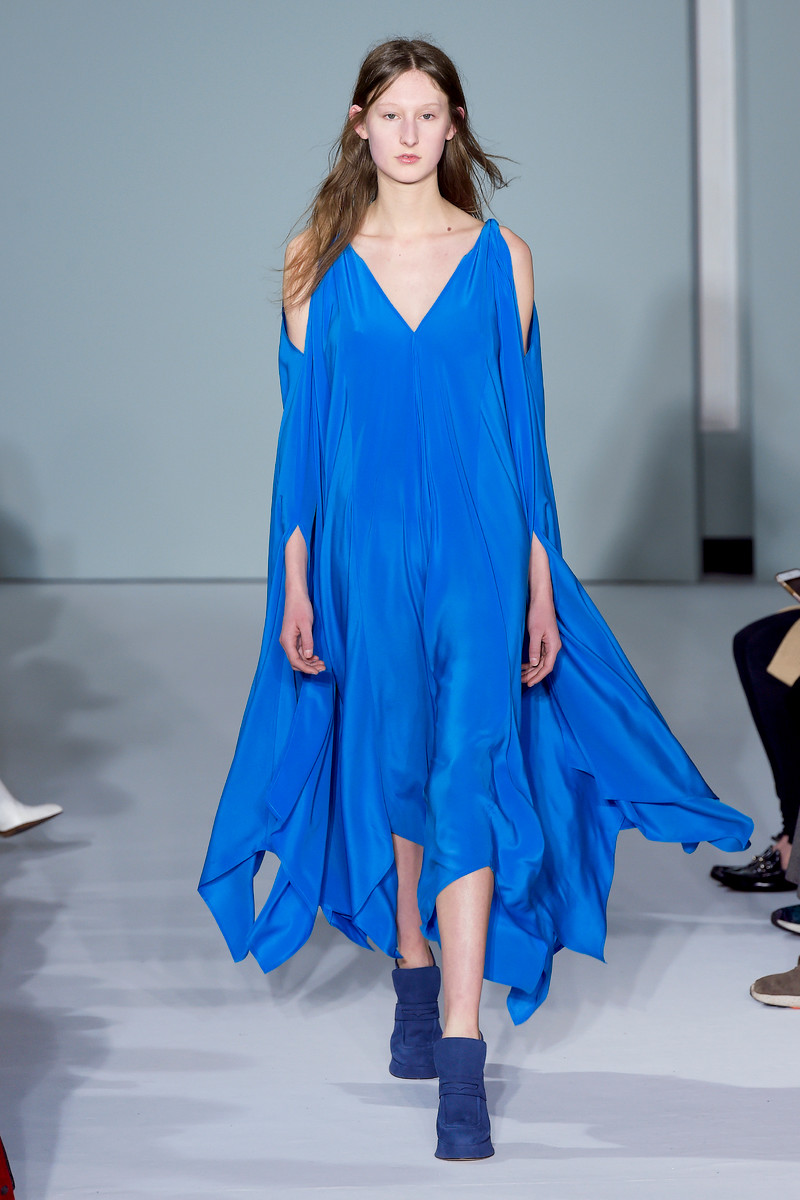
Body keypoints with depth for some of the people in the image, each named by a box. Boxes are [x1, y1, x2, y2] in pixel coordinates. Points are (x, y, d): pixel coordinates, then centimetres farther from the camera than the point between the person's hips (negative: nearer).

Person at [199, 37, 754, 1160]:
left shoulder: (502, 257, 3)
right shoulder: (317, 263, 4)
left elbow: (523, 425, 4)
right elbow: (301, 430, 4)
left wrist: (541, 584, 2)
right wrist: (294, 585, 0)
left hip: (477, 550, -1)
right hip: (363, 551, 1)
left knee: (466, 779, -9)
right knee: (389, 769, 11)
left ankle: (461, 1054, -11)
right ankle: (413, 974, 33)